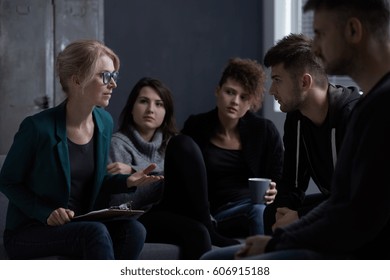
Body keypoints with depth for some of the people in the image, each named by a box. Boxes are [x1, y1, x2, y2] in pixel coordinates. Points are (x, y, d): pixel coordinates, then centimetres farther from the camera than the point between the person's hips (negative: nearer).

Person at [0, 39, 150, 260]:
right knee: (95, 232, -34)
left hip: (81, 226, 6)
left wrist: (126, 182, -3)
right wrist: (45, 213, -20)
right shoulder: (38, 127, -17)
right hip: (29, 232, -6)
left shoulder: (104, 123, 3)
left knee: (133, 229, -24)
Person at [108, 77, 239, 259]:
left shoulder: (171, 143, 22)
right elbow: (120, 200, -8)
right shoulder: (119, 143, 5)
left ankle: (207, 228, -22)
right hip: (140, 219, -5)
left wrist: (133, 172, -14)